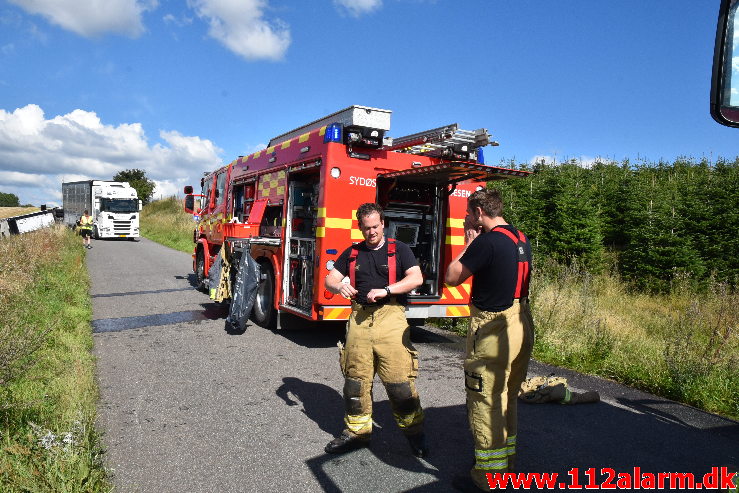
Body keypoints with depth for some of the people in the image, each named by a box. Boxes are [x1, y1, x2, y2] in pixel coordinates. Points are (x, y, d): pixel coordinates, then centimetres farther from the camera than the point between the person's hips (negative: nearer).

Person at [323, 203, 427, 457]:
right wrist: (340, 286, -12)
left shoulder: (399, 249, 6)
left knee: (399, 380, -6)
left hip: (390, 318, -4)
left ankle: (413, 430, 11)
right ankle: (357, 431, 22)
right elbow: (330, 279, 12)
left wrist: (386, 290, -18)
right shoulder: (352, 253, 16)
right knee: (355, 379, 7)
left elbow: (416, 278, -7)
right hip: (359, 319, 4)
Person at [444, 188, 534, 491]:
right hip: (521, 326, 9)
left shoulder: (487, 242, -19)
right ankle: (507, 463, 37)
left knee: (485, 402, 3)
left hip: (493, 329, -9)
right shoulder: (521, 240, 8)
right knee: (507, 398, 22)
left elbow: (451, 277, -10)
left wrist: (469, 243, -1)